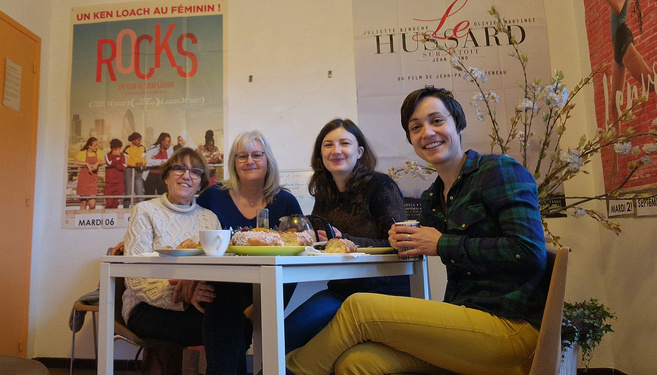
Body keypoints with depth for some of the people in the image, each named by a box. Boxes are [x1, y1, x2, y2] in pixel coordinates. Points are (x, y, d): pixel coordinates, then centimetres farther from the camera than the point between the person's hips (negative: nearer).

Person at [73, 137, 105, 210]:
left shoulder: (98, 152, 6)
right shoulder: (82, 153, -2)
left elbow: (104, 161, -2)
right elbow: (75, 162, -14)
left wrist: (97, 163, -19)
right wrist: (87, 164, -21)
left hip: (93, 180, 1)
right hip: (83, 179, -1)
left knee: (92, 204, -8)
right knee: (83, 202, 3)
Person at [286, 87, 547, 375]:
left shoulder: (499, 170, -4)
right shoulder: (431, 198, 15)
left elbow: (530, 253, -15)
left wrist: (442, 245, -11)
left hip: (511, 327, -5)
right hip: (467, 316, 5)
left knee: (360, 307, -15)